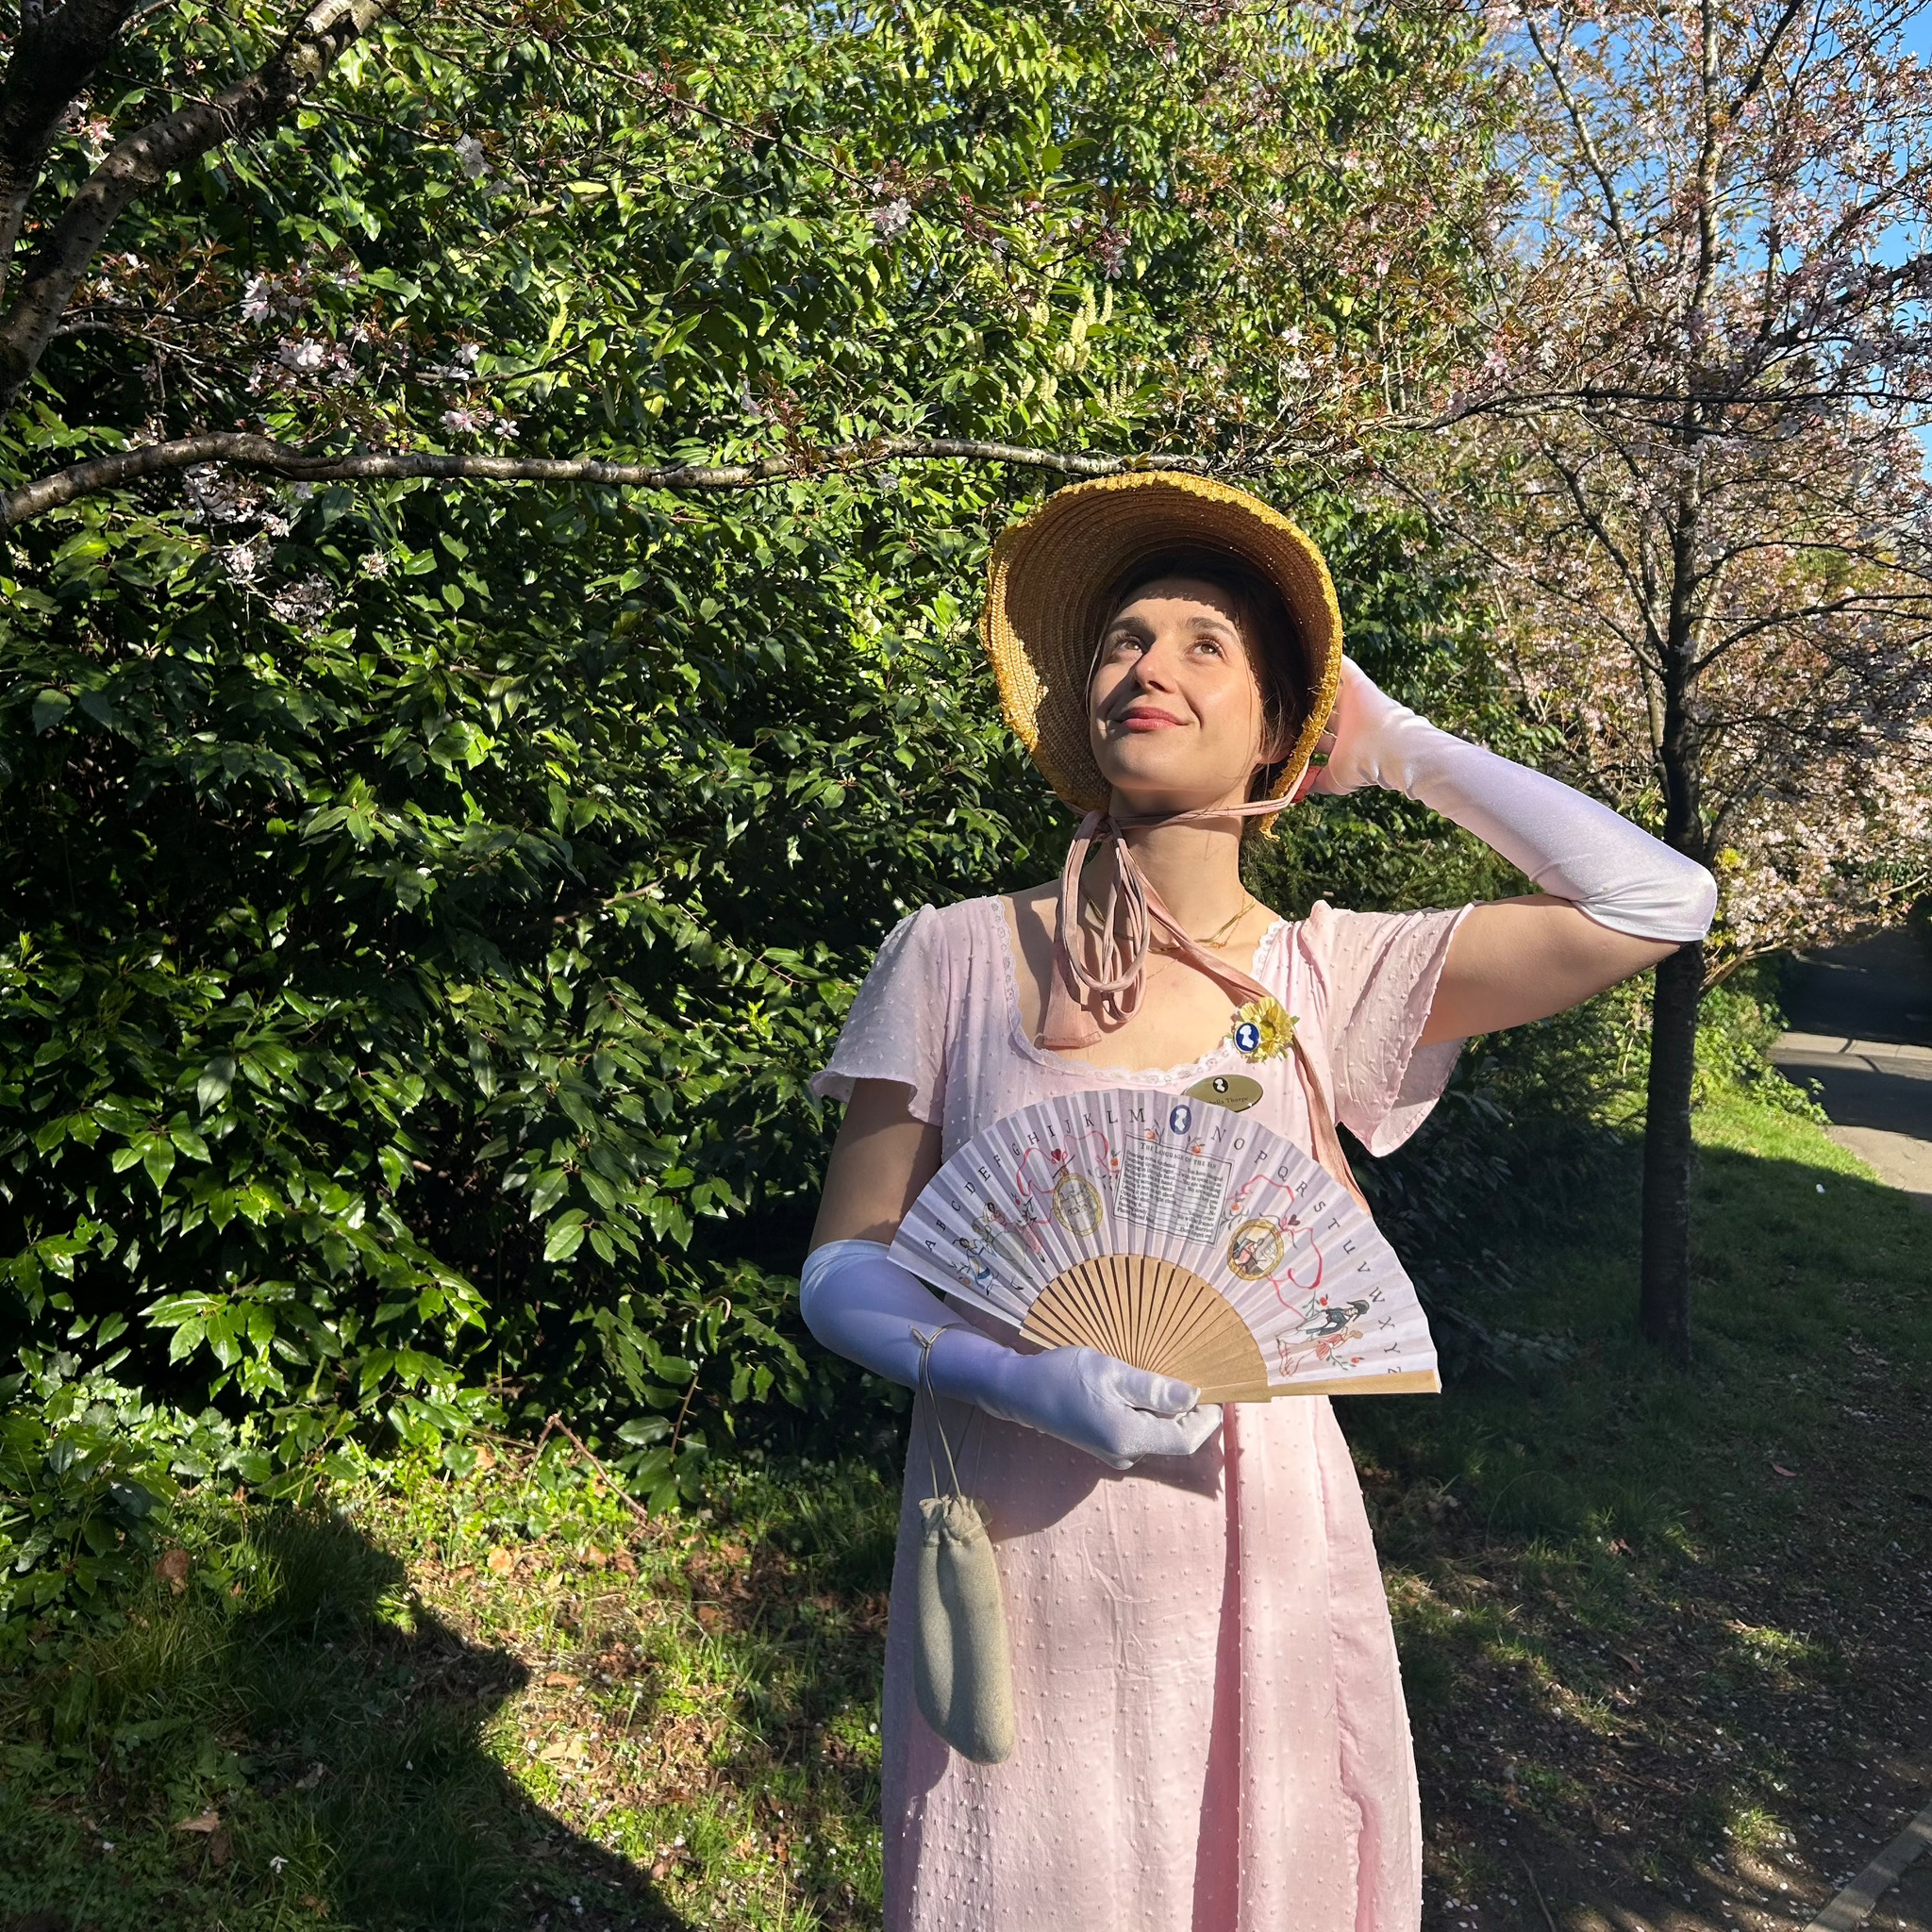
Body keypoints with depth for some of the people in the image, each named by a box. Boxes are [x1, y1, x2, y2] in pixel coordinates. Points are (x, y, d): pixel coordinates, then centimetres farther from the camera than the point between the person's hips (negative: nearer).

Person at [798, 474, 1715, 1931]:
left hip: (1256, 1538, 1)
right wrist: (1022, 1378, -22)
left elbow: (1659, 902, -11)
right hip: (1015, 1540, -1)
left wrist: (1389, 742, -4)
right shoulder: (956, 958, -7)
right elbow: (845, 1271, -4)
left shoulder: (1330, 974, -4)